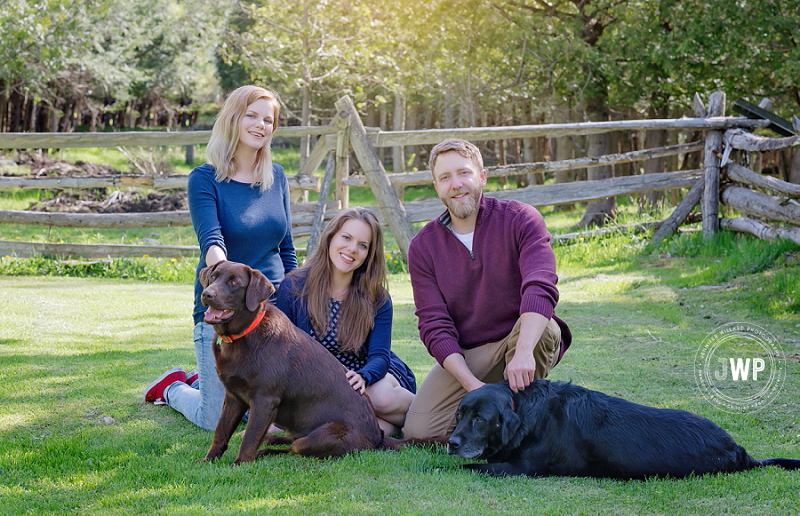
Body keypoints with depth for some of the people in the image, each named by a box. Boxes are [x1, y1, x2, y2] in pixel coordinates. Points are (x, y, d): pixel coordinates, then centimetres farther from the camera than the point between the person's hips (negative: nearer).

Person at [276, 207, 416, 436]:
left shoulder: (377, 298, -7)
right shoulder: (293, 288, -8)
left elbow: (379, 356, -14)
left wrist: (362, 377, -38)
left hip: (373, 374, 0)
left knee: (381, 396, -36)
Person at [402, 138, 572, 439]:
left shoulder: (520, 219, -10)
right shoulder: (423, 247, -2)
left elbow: (540, 288, -27)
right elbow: (434, 327, -7)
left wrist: (522, 352, -45)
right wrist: (471, 383, -23)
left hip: (526, 339, -2)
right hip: (464, 356, 2)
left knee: (543, 327, -36)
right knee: (418, 430, -19)